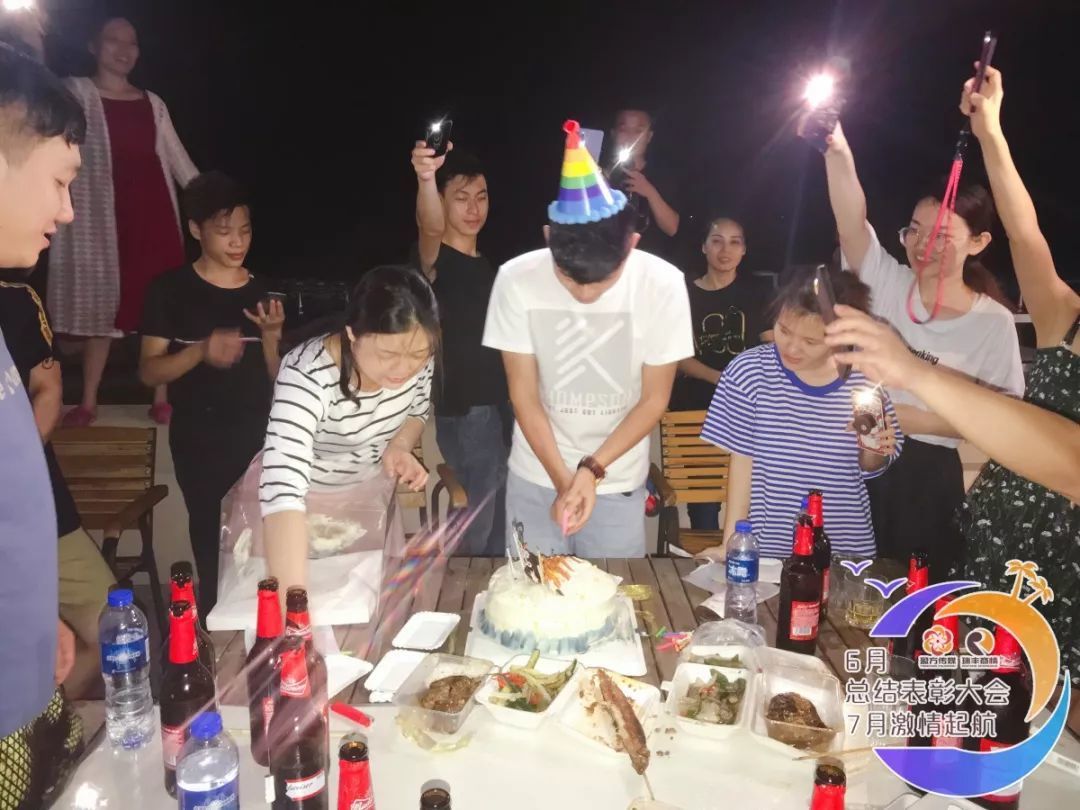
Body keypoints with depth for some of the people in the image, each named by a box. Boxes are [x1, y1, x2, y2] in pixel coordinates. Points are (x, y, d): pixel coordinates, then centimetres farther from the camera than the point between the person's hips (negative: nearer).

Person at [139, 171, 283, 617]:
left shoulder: (262, 291, 6)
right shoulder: (170, 290, -5)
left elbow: (275, 375, 7)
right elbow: (149, 371, -6)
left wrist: (271, 334, -12)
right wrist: (201, 351, -24)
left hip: (258, 437, 2)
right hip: (199, 442, -2)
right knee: (212, 543, 4)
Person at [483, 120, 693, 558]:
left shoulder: (662, 284, -18)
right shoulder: (516, 279, -18)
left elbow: (654, 399, -9)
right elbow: (524, 396, -10)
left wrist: (592, 469, -18)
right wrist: (562, 481, -15)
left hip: (619, 483, 0)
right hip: (535, 479, 1)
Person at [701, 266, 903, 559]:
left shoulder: (866, 379, -6)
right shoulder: (749, 371, -13)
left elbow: (868, 468, 7)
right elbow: (743, 461, -8)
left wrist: (874, 451, -14)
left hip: (849, 548, 2)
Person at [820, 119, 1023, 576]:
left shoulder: (993, 322, -4)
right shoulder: (888, 283, -2)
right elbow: (851, 225, -20)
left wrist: (911, 418, -17)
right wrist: (837, 151, -37)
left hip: (927, 478, -1)